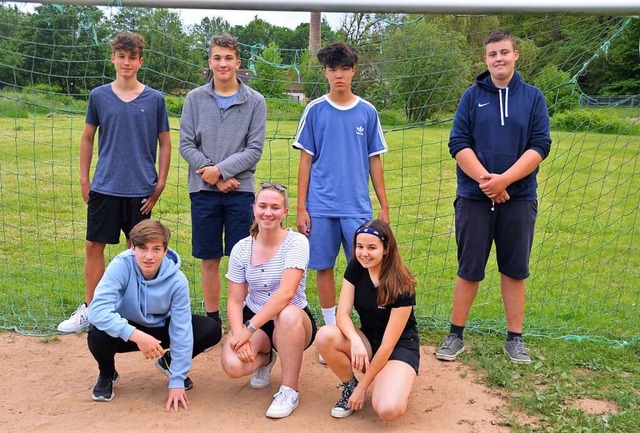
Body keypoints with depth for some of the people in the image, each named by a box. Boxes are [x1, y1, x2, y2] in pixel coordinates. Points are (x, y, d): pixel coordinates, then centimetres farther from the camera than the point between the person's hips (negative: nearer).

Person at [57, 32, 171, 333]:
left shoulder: (155, 99, 0)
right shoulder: (99, 96, 3)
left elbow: (165, 143, 5)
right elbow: (87, 138, 11)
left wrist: (160, 182, 0)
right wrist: (84, 178, 7)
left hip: (140, 188, -1)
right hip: (104, 187, 1)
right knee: (93, 246, 6)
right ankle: (89, 309, 20)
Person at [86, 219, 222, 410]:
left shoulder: (177, 280, -23)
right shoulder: (121, 266, -28)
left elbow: (181, 331, -21)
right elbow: (97, 310, -38)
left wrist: (177, 381, -23)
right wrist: (137, 336, -49)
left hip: (161, 328, 2)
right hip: (126, 331, -1)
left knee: (212, 330, -19)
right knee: (97, 334, -35)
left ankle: (169, 362, 13)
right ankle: (107, 374, 2)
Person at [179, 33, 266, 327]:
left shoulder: (255, 101, 2)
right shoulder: (195, 99, 5)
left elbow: (254, 149, -3)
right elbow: (186, 145, 1)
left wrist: (221, 169, -13)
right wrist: (215, 177, -9)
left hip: (240, 191, -1)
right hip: (203, 191, 1)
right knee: (209, 260, 8)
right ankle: (212, 319, 20)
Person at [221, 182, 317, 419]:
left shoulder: (296, 242, -17)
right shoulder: (241, 249, -5)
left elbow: (286, 293, -28)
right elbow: (235, 301, -5)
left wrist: (250, 329, -31)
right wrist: (239, 334, -24)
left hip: (294, 322, -3)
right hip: (253, 319, 3)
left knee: (287, 315, -40)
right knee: (233, 366, -26)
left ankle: (289, 390, -19)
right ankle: (265, 358, 14)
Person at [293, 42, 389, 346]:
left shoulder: (367, 112, 5)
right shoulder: (315, 111, 3)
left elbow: (374, 161, 9)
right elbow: (306, 161, 4)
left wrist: (384, 207, 6)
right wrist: (301, 208, -1)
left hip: (358, 206, 0)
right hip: (321, 206, 0)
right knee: (324, 267, 6)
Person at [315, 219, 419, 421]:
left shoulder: (401, 286, -24)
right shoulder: (355, 269, -9)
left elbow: (388, 344, -22)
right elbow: (342, 315, -15)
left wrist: (363, 386, -19)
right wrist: (355, 341, -37)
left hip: (400, 347, -4)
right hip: (368, 340, 4)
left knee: (388, 410, -31)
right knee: (325, 336, -28)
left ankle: (397, 385, 5)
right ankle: (349, 387, -2)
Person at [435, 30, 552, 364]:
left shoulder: (533, 97, 5)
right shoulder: (472, 96, 5)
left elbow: (539, 146, -4)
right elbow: (458, 143, -3)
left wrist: (504, 179, -16)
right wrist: (485, 179, -16)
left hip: (518, 198, 1)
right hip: (474, 197, 0)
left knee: (515, 270, 7)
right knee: (469, 270, 5)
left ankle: (515, 338, 19)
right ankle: (455, 335, 16)